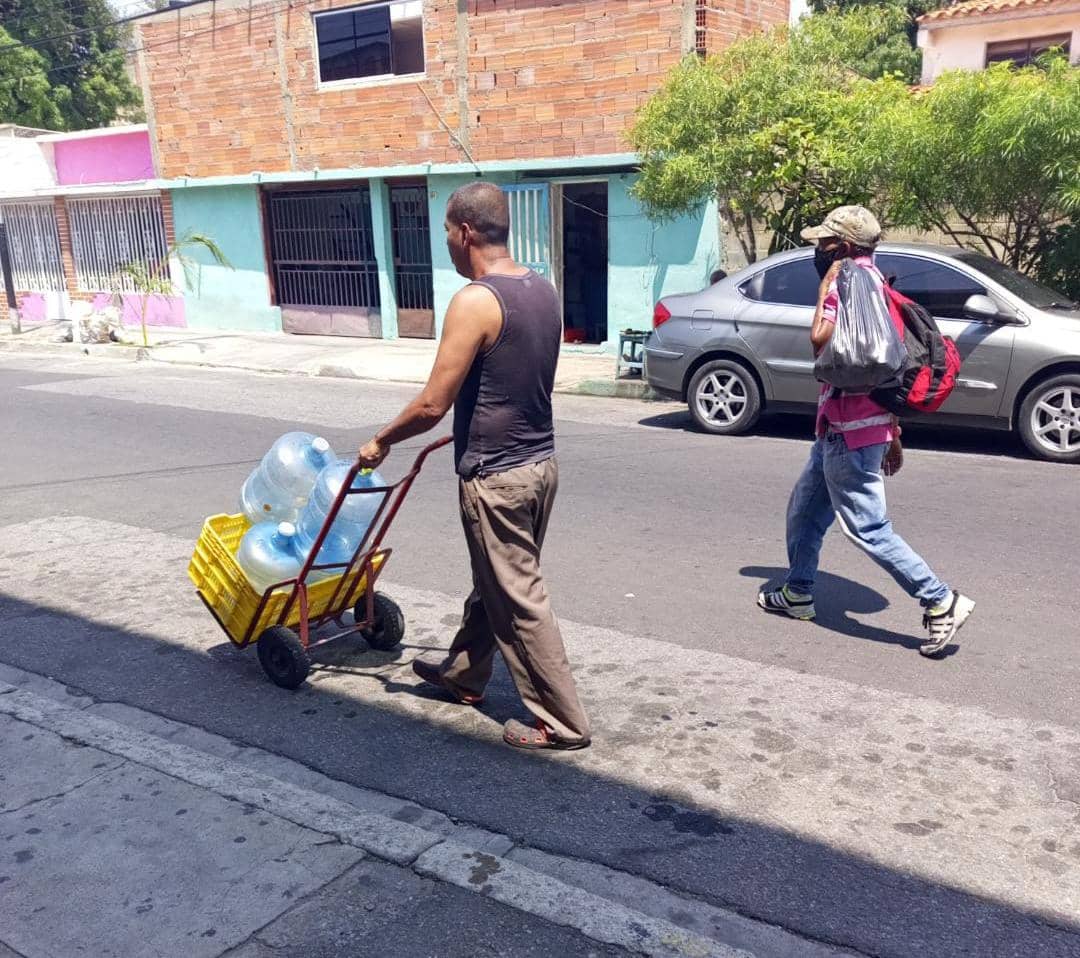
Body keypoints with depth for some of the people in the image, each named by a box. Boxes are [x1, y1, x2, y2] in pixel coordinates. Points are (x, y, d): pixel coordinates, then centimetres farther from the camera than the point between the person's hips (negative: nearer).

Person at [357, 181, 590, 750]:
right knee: (493, 583, 23)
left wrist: (380, 442, -3)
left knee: (519, 601, 2)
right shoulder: (543, 291, 6)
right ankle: (463, 674, 42)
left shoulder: (475, 301, -20)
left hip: (496, 476, -9)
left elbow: (432, 405, -20)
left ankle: (561, 722, 13)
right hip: (539, 461, 9)